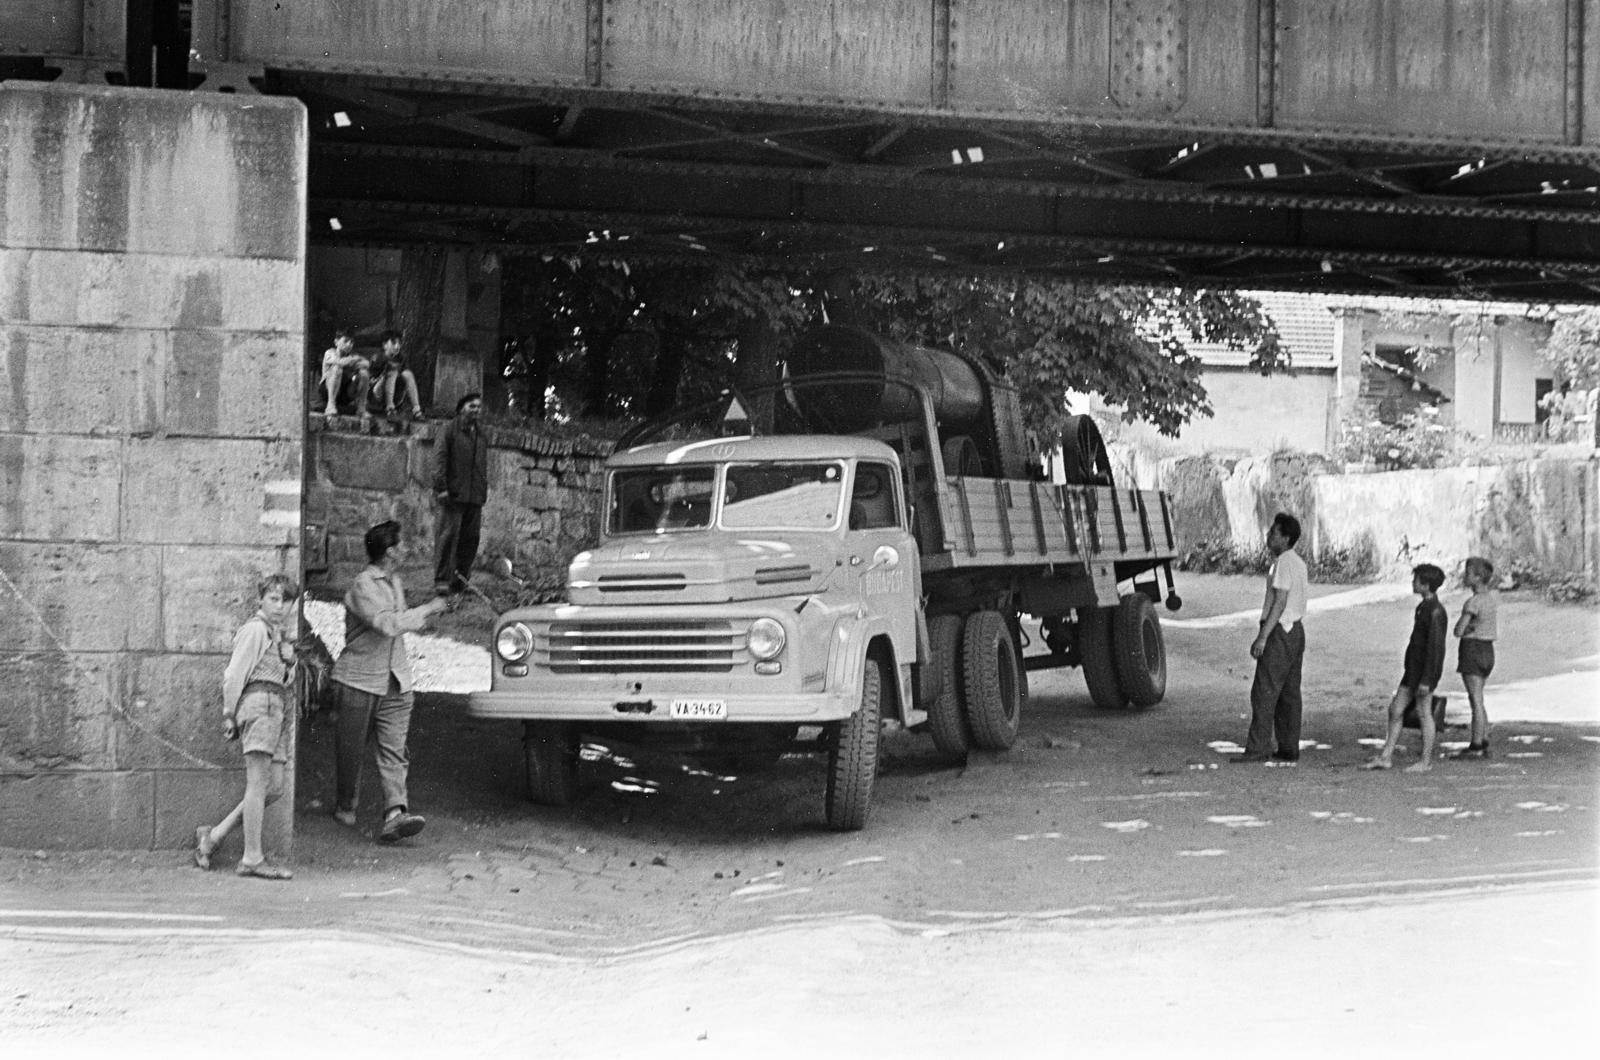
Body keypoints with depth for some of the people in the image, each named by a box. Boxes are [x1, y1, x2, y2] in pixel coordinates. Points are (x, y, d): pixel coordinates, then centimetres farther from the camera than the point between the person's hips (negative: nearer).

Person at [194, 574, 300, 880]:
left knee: (274, 788, 6)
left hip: (278, 706, 9)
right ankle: (252, 859, -7)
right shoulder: (255, 629, -5)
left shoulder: (281, 633, 21)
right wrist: (229, 714, -6)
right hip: (258, 702, -9)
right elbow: (235, 673, -7)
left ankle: (213, 834, 14)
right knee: (258, 784, -9)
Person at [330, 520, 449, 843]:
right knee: (351, 749, 7)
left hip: (395, 682, 6)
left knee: (394, 751, -8)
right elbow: (388, 624, -28)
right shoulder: (363, 586, -15)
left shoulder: (394, 581, 12)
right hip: (359, 681, -6)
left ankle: (396, 814, -19)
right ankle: (345, 806, 28)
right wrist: (427, 610, -19)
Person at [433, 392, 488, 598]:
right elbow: (439, 459, -6)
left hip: (475, 496, 6)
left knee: (470, 538, 4)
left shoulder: (481, 434, 19)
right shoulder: (450, 430, 1)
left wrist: (484, 489, 15)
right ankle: (442, 580, -9)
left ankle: (461, 579, 11)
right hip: (454, 494, -6)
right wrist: (441, 487, -14)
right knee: (448, 536, -9)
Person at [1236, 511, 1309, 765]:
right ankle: (1289, 750, 11)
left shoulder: (1283, 563, -14)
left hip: (1280, 631, -10)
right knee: (1289, 694, 10)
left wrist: (1263, 636, -21)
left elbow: (1280, 602, -20)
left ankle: (1258, 748, -11)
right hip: (1296, 630, 10)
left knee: (1264, 692, -9)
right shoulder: (1298, 562, 16)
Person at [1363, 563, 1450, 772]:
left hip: (1426, 670, -10)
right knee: (1396, 709, 9)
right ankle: (1386, 757, 12)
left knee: (1423, 713, -2)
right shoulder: (1424, 607, 13)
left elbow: (1435, 647, -20)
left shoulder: (1435, 612, -18)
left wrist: (1426, 680, -22)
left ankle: (1426, 761, 6)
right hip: (1413, 668, 10)